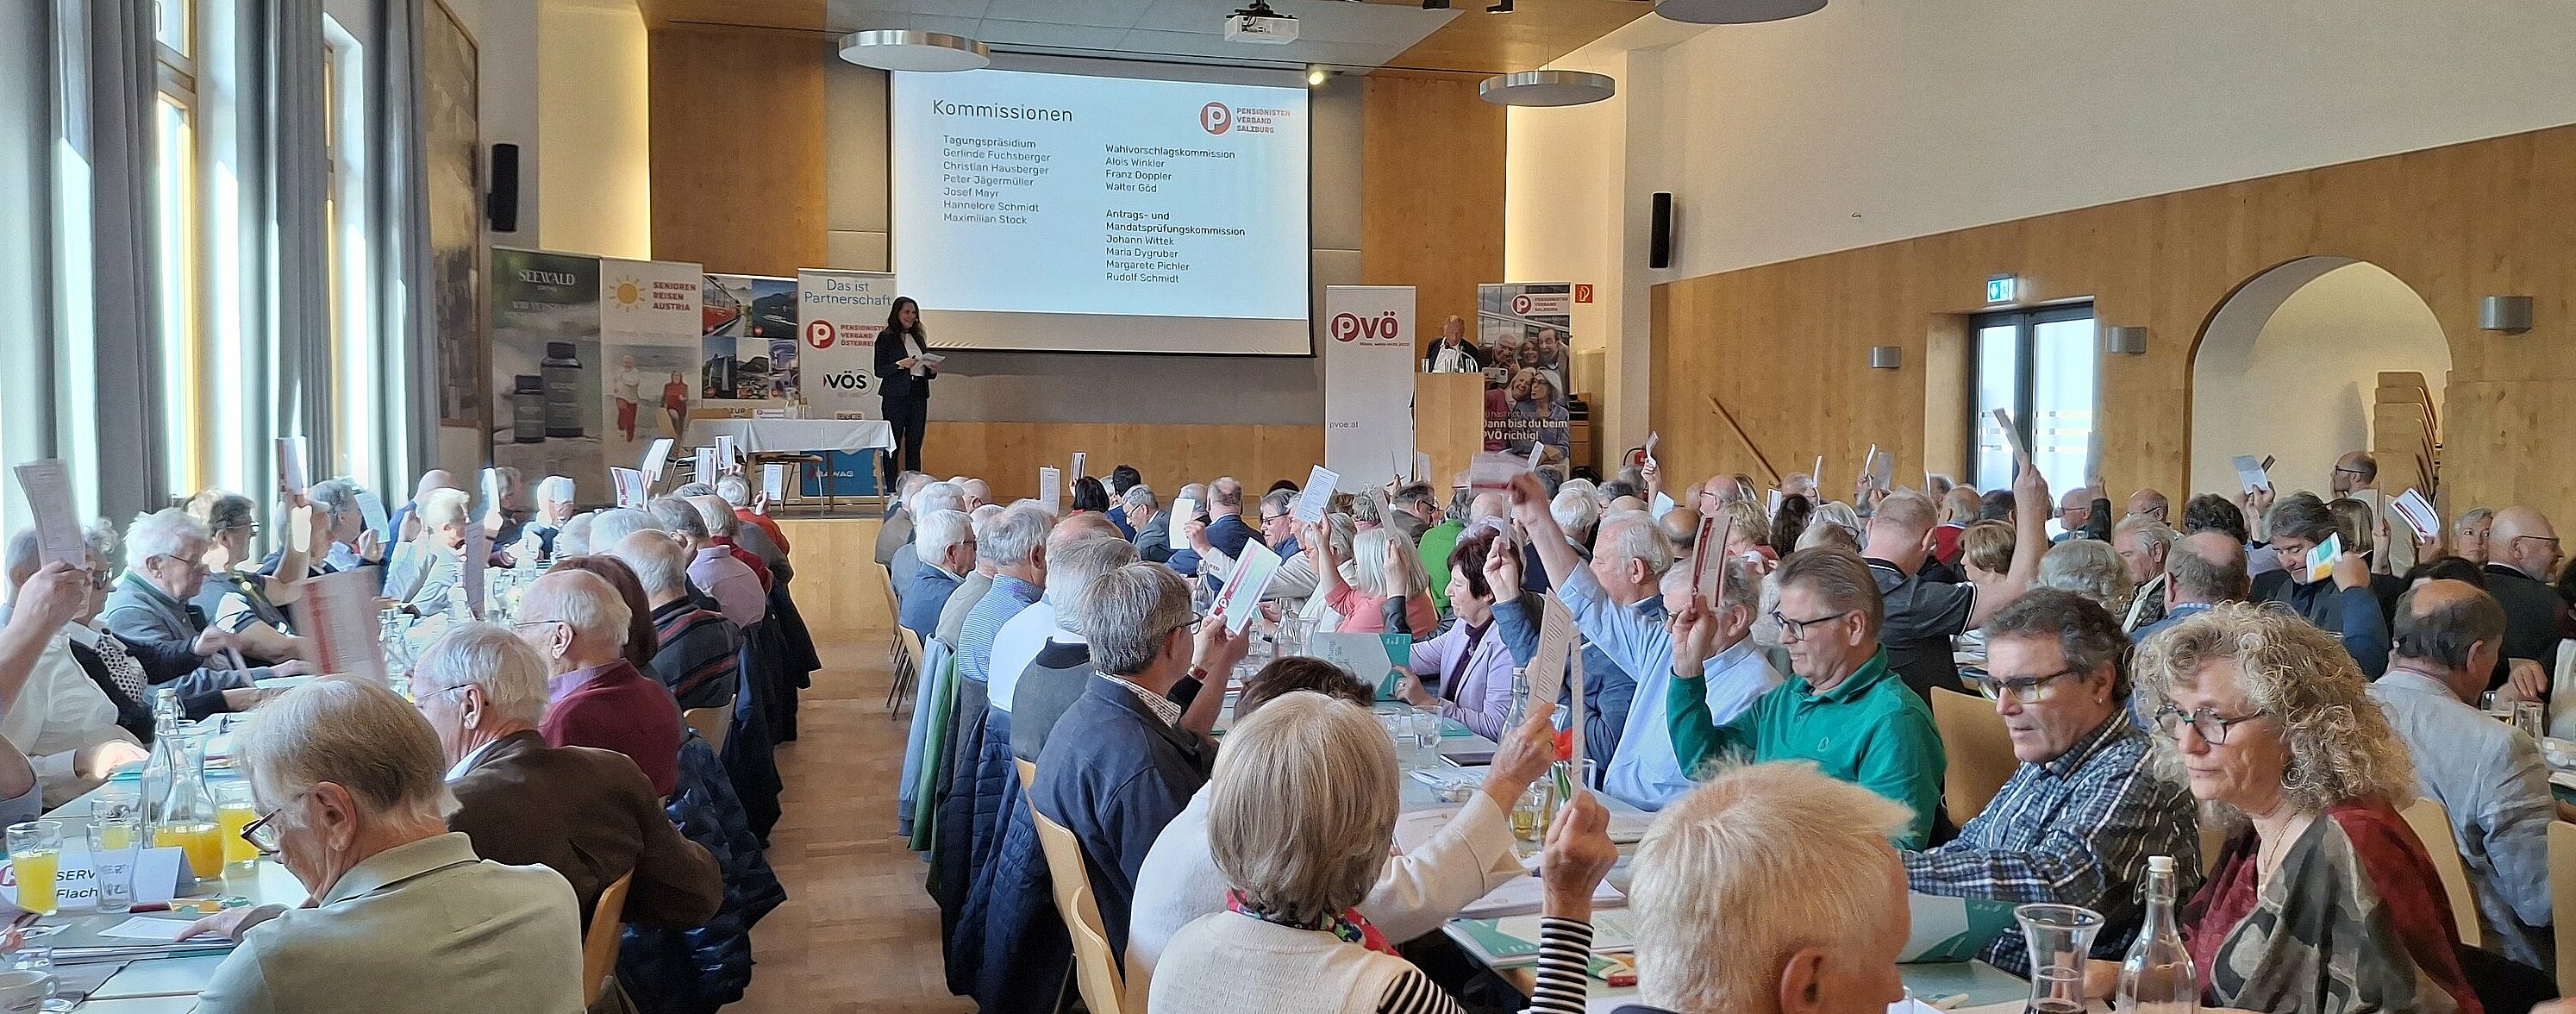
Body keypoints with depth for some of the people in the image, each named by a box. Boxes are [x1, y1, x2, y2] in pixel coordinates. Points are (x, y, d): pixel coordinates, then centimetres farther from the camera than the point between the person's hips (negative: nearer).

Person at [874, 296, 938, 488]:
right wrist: (900, 365, -19)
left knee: (915, 444, 5)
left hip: (919, 395, 6)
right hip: (896, 396, -6)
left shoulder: (919, 337, 18)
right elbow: (879, 371, -5)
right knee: (893, 444, -6)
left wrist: (933, 370, 1)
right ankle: (890, 487, -4)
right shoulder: (886, 337, 1)